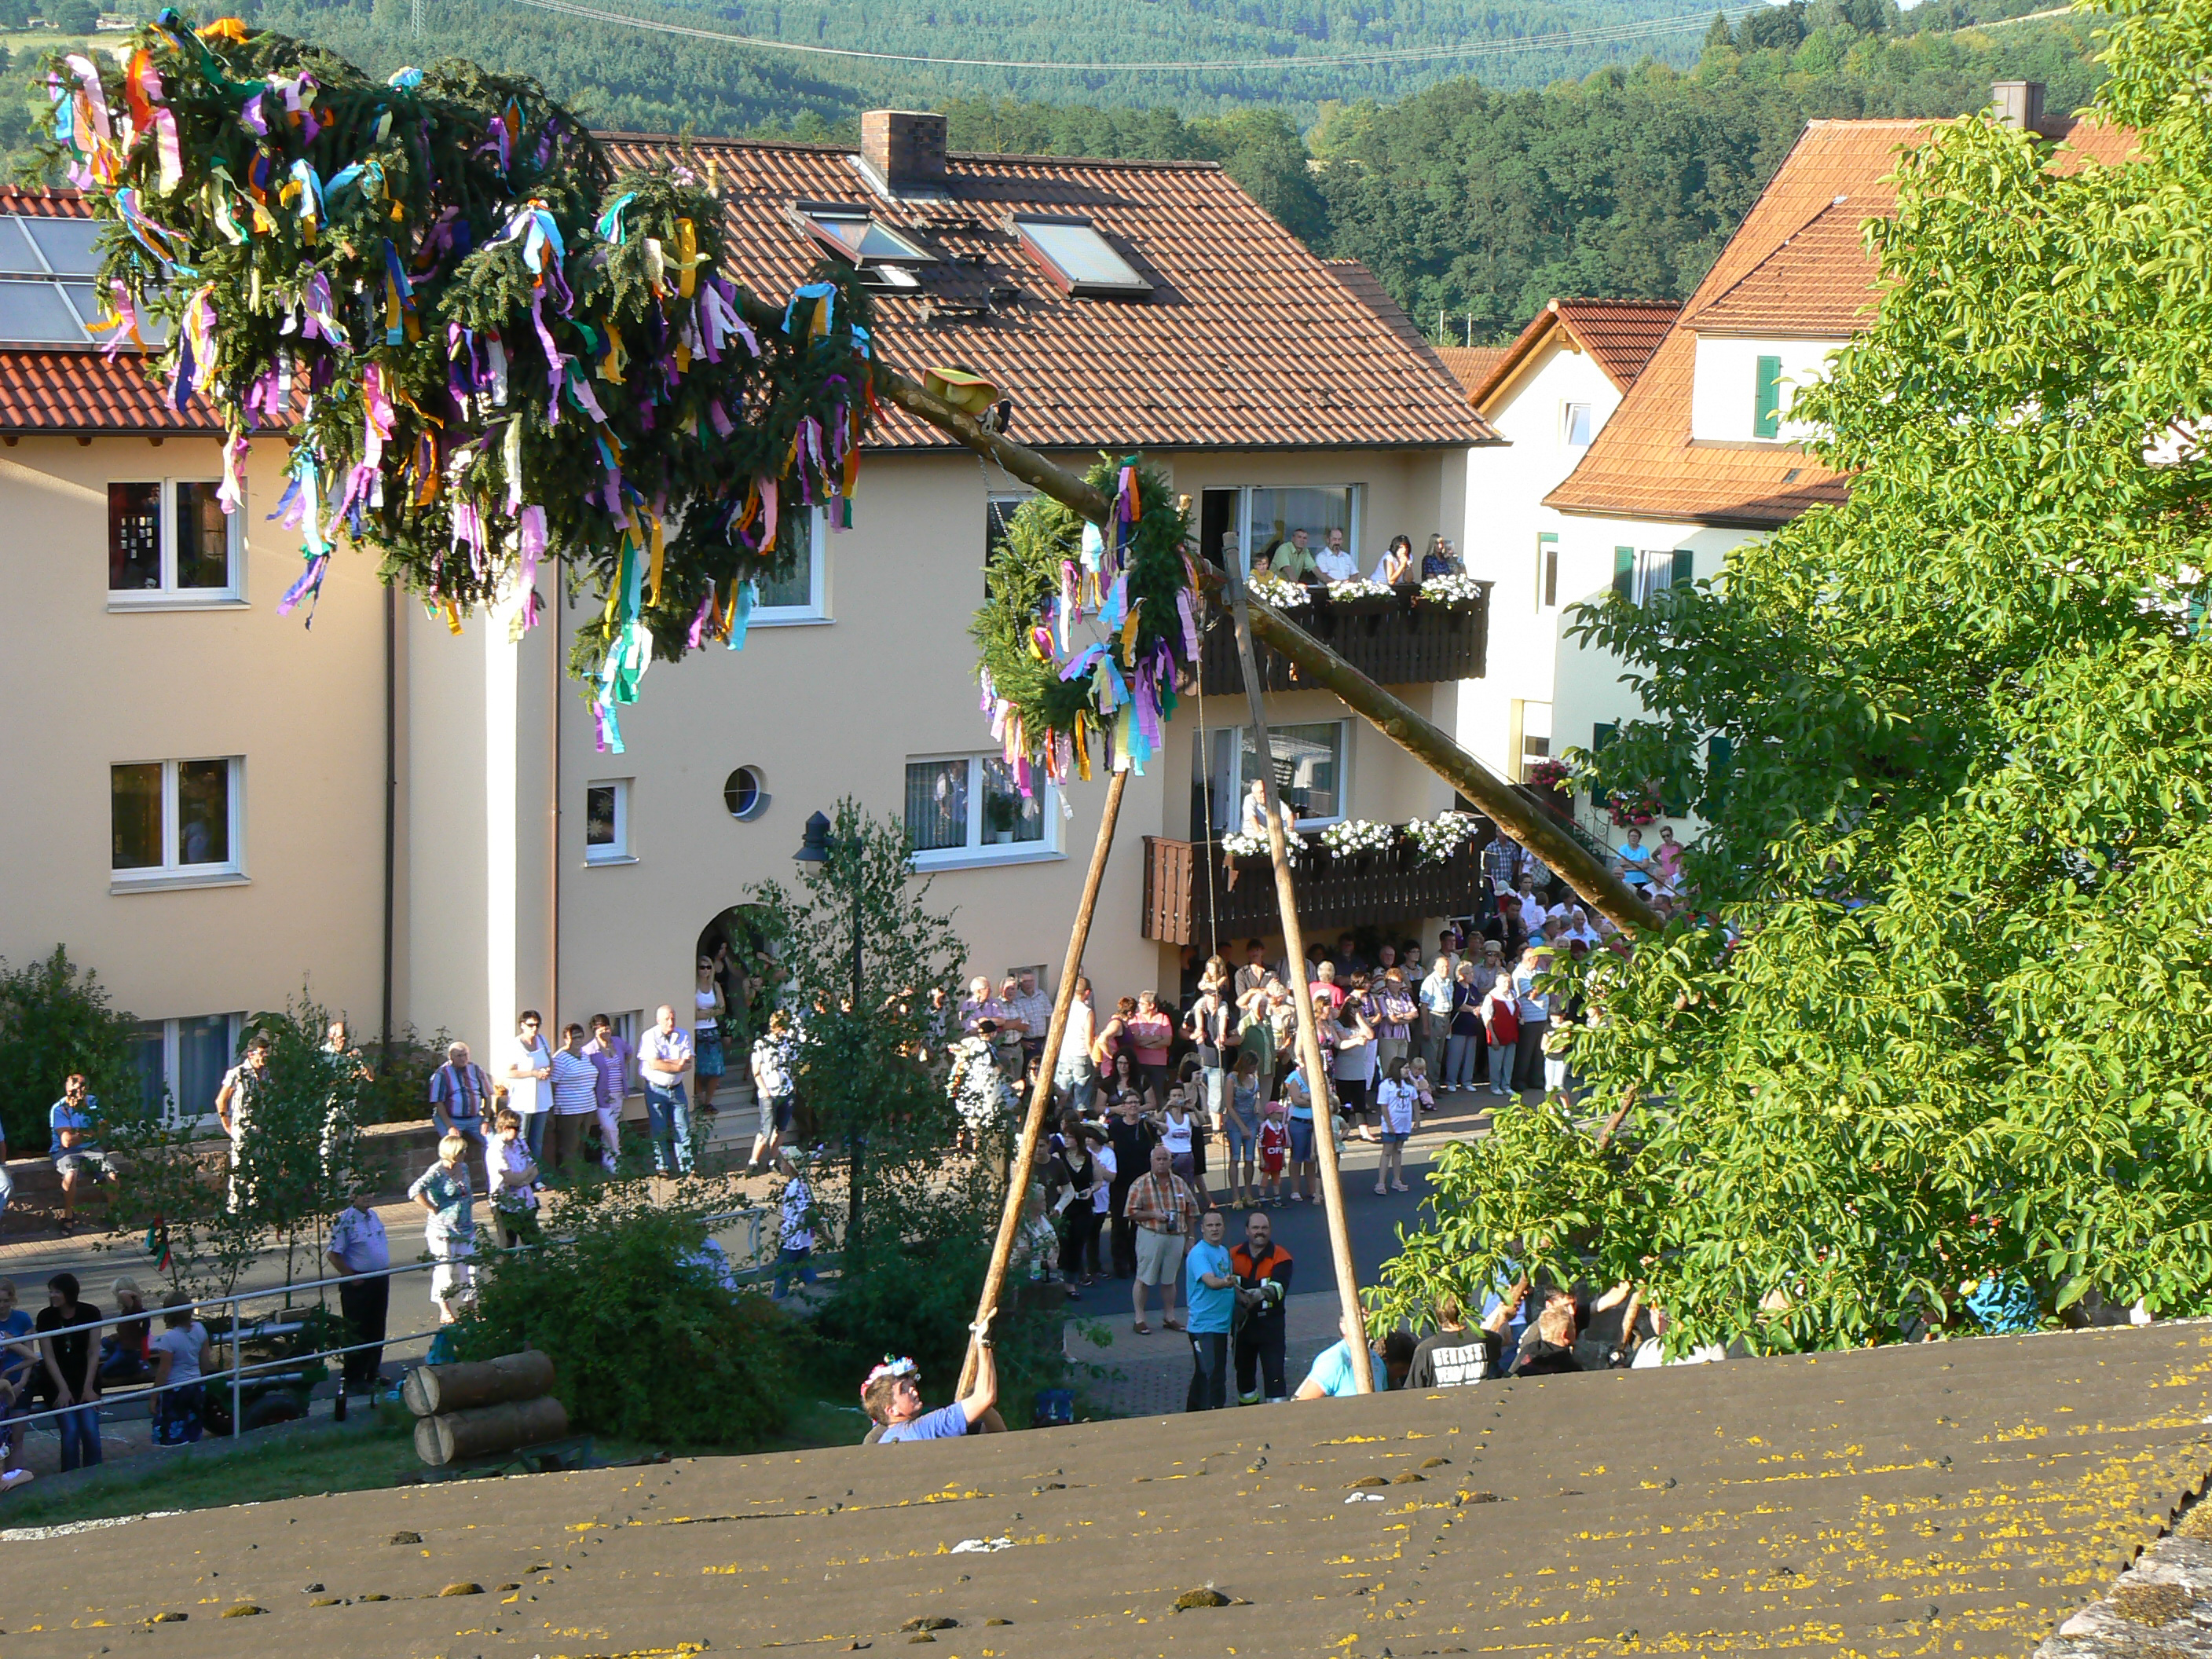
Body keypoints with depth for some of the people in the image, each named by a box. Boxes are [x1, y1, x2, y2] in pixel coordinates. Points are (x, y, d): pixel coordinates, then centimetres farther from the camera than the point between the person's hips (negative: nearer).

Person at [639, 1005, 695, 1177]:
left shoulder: (683, 1036, 4)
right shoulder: (650, 1037, -7)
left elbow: (688, 1064, -6)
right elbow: (653, 1064, -18)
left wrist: (665, 1062, -16)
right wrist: (677, 1065, -11)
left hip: (676, 1089, 3)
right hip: (655, 1090, -3)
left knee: (682, 1129, 2)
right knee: (659, 1130, -1)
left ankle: (686, 1167, 7)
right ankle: (662, 1167, 7)